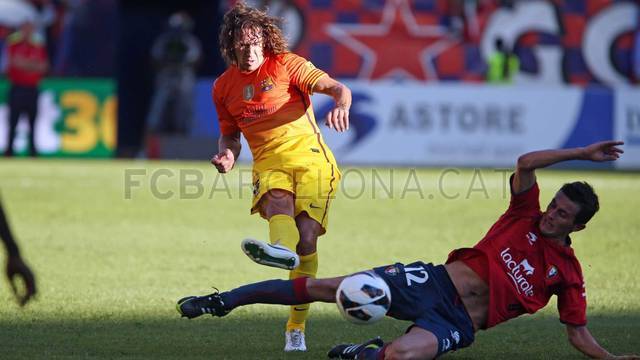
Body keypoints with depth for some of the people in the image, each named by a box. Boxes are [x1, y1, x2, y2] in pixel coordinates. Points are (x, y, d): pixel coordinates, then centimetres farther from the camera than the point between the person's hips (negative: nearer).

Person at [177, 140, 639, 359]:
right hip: (435, 282, 2)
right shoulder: (526, 215, 8)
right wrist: (582, 153, -8)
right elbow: (525, 163, -6)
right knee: (329, 288, -10)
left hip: (456, 323, -2)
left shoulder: (567, 272, 6)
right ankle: (224, 301, -2)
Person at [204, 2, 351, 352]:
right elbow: (229, 135, 24)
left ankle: (296, 328, -12)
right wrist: (227, 154, 0)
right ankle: (282, 248, -71)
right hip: (268, 164, 2)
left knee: (306, 236, -17)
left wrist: (341, 105, -33)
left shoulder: (285, 64, 0)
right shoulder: (224, 87, 12)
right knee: (277, 200, -34)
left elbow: (338, 88, -8)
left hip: (309, 156, -2)